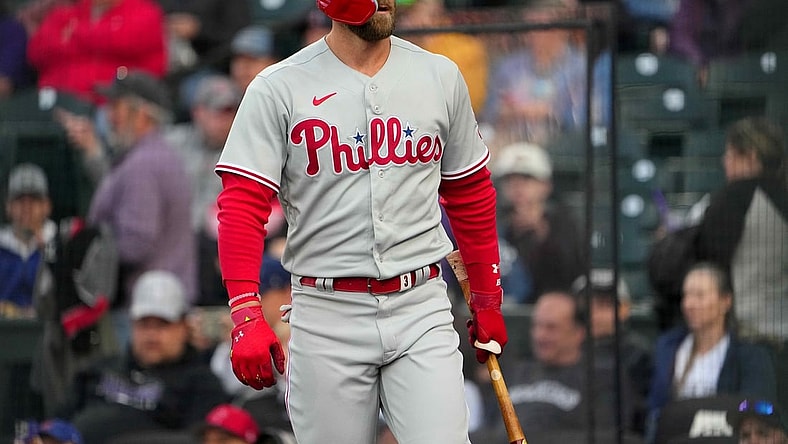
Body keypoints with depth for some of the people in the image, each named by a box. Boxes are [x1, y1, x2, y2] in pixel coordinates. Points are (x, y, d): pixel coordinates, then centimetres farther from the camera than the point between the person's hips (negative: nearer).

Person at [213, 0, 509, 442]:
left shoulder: (441, 77, 8)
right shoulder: (279, 89, -3)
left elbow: (470, 195, 18)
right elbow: (242, 206, -9)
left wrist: (487, 302, 20)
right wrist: (246, 315, -21)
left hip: (421, 308, 2)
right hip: (326, 318, -2)